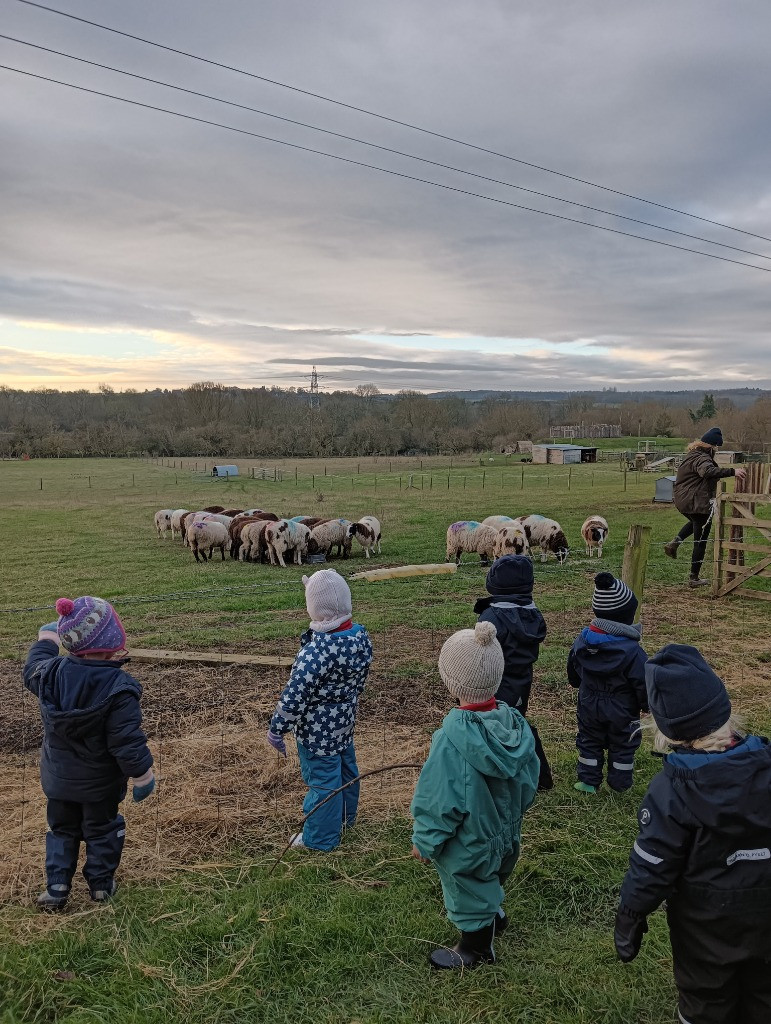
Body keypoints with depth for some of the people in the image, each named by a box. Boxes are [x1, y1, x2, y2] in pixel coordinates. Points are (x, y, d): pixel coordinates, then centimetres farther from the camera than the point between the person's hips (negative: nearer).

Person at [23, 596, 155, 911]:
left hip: (58, 778, 4)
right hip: (100, 783, -3)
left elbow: (32, 670, 11)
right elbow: (128, 742, -27)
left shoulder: (51, 673, -15)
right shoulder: (119, 689, -30)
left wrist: (45, 641, 27)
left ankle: (56, 886, 24)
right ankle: (100, 883, 31)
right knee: (102, 829, 19)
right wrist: (143, 775, -12)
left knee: (61, 829, 24)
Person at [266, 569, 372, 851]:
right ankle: (345, 816, 49)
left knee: (322, 778, 10)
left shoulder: (318, 650, -34)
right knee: (345, 767, 26)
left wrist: (276, 729, -15)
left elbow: (295, 695, -28)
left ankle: (321, 837, 31)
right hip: (346, 720, 8)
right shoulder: (361, 635, -10)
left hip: (318, 728, -8)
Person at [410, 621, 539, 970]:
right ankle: (492, 918, 58)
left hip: (468, 846, -6)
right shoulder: (515, 723, -16)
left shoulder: (452, 739, -36)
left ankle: (476, 948, 44)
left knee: (470, 895, 21)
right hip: (506, 836, 6)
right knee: (490, 884, 33)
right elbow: (529, 782, -2)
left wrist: (424, 842, -8)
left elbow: (440, 801, -26)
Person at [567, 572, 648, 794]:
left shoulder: (582, 641, -10)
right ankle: (619, 784, 28)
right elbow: (642, 681, -17)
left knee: (589, 742, 19)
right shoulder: (631, 650, -24)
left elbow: (573, 673, 5)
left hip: (589, 705, 3)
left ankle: (588, 780, 24)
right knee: (622, 746, 16)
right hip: (621, 711, -3)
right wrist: (648, 705, -1)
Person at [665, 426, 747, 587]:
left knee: (696, 522, 39)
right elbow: (708, 471, -42)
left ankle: (674, 542, 17)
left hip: (682, 501, 9)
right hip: (698, 503, -9)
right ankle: (694, 578, 8)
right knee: (700, 541, 2)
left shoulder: (692, 455, 12)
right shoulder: (702, 458, -19)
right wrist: (732, 471, -47)